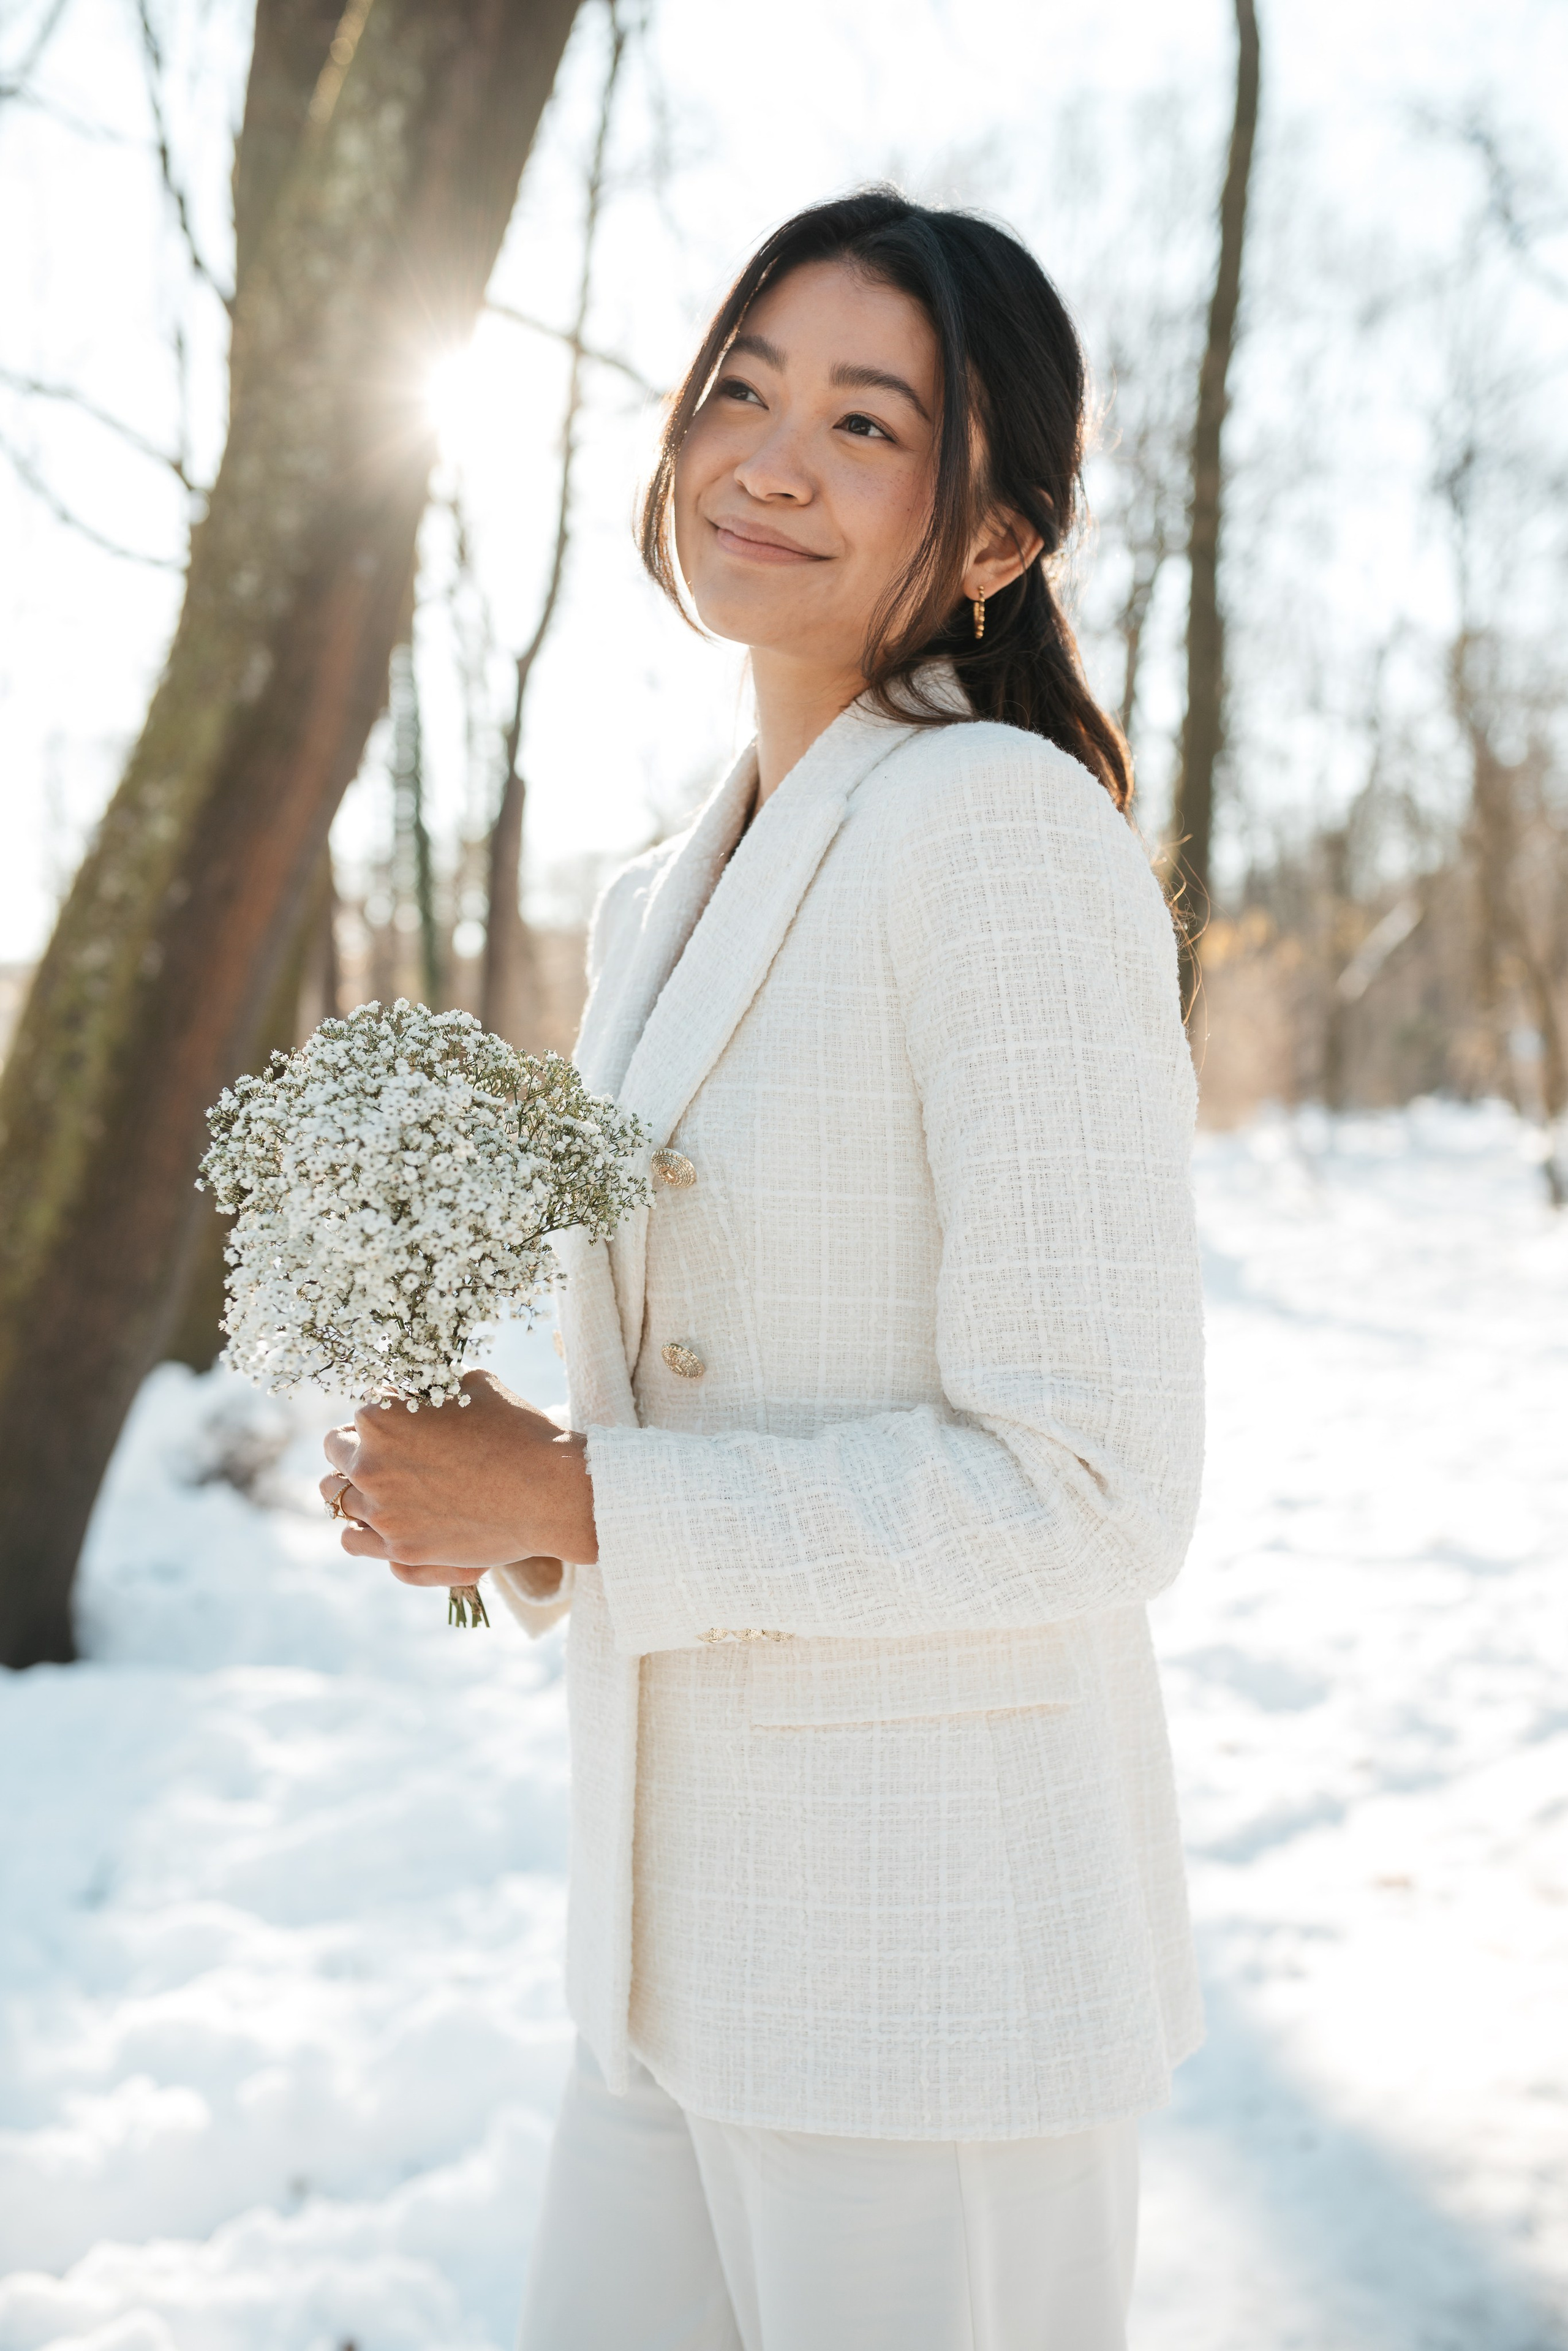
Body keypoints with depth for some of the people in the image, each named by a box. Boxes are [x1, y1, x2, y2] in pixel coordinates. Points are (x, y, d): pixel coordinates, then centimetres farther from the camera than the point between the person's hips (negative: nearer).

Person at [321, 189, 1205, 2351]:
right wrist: (486, 1489, 0)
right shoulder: (657, 905, 11)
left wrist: (573, 1505, -16)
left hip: (940, 1966, -7)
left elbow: (1095, 1493, -20)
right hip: (692, 1935, 8)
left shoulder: (1008, 828, -15)